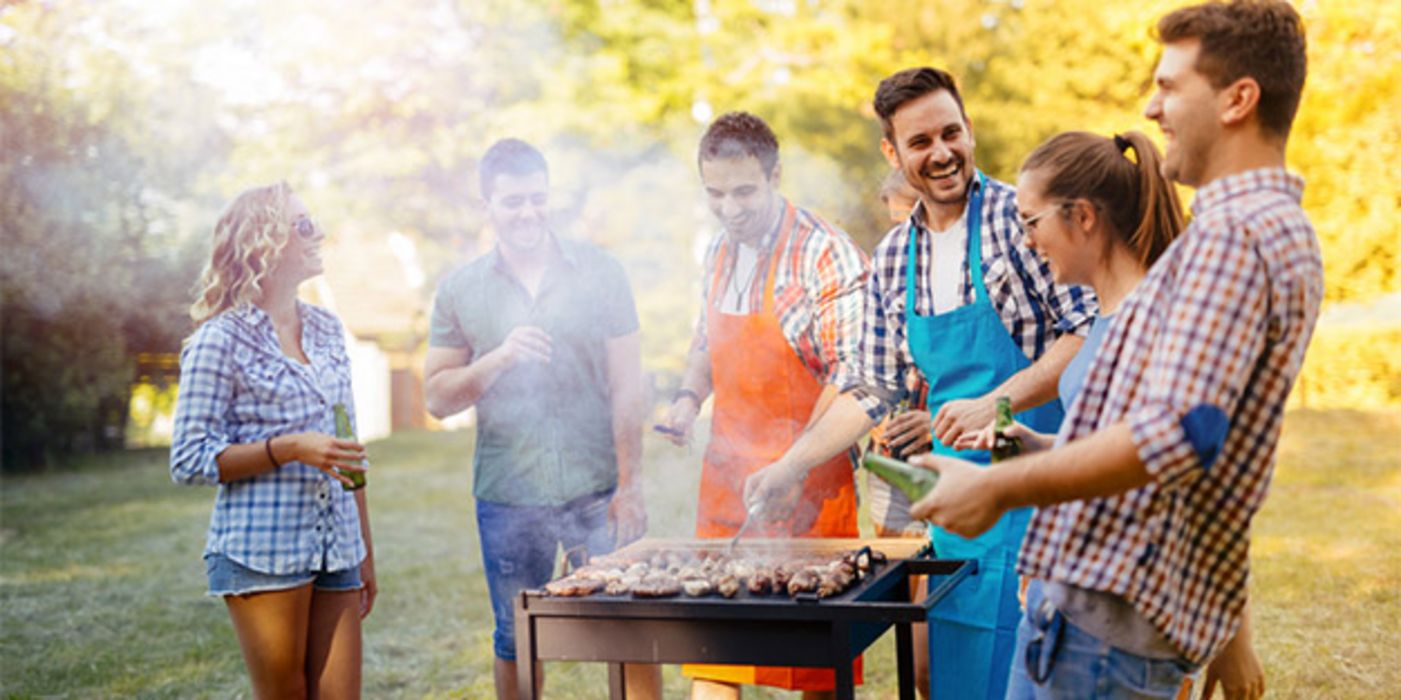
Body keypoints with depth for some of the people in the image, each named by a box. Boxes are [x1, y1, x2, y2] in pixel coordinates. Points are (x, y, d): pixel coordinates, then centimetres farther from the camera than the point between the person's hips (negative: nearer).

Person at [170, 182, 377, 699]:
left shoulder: (327, 329, 13)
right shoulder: (221, 339, -5)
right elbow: (189, 460, -7)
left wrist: (366, 552, 17)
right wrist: (289, 448, -19)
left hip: (335, 550, 5)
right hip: (261, 551, -5)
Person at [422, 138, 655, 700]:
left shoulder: (599, 272, 2)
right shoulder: (459, 290, 5)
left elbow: (627, 387, 1)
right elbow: (438, 397, 4)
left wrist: (630, 485, -5)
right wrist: (498, 359, -14)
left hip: (597, 490, -1)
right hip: (506, 499, 1)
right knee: (516, 644, 13)